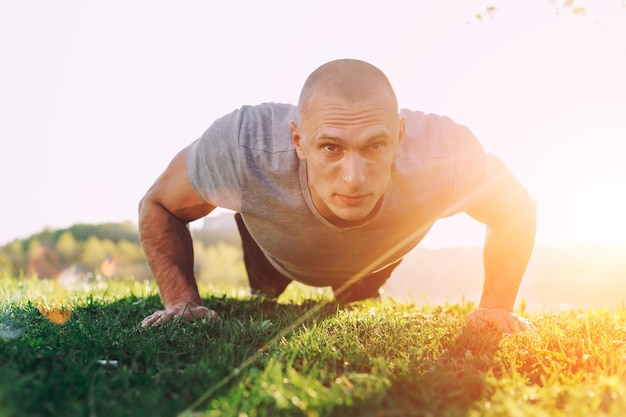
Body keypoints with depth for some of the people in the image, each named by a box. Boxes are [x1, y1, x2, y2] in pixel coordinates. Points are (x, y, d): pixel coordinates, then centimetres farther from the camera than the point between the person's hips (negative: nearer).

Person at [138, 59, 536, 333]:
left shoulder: (442, 156, -47)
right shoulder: (242, 148, -48)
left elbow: (516, 208, -23)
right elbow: (158, 204, -26)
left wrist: (496, 308, -27)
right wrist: (183, 300, -34)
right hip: (276, 253, -1)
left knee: (357, 302, 34)